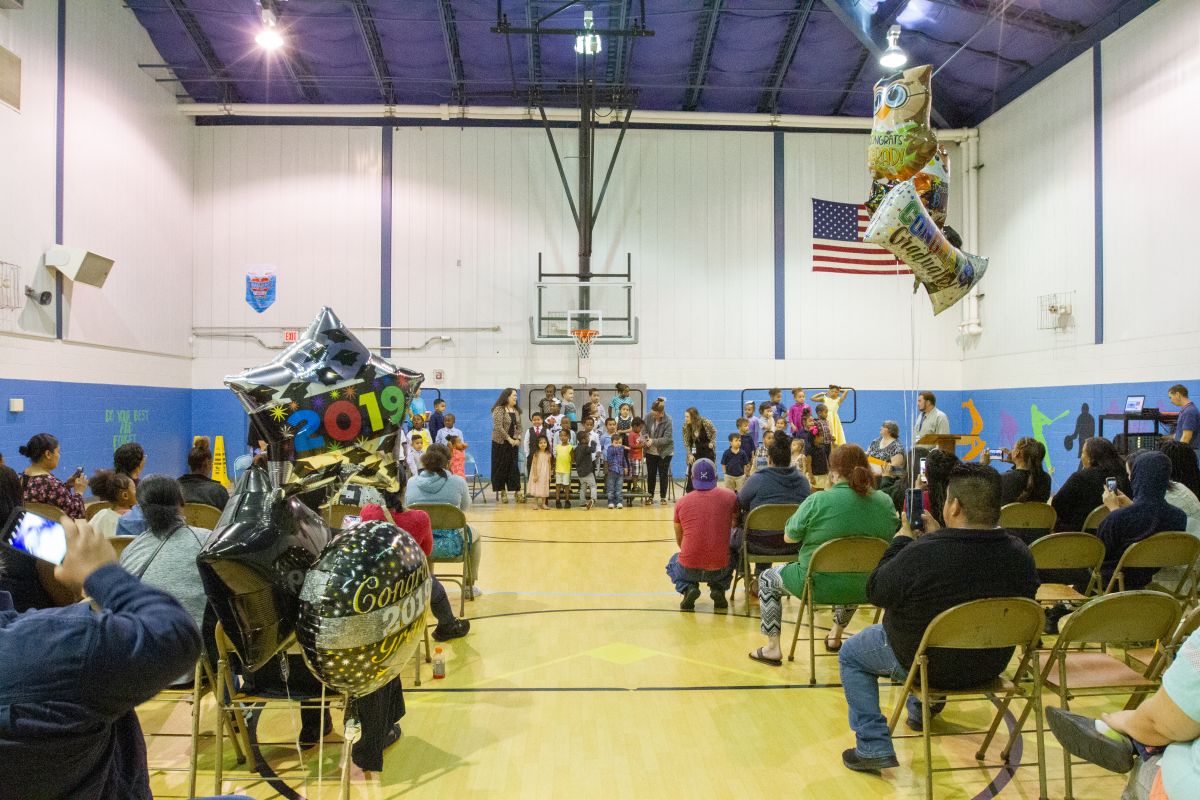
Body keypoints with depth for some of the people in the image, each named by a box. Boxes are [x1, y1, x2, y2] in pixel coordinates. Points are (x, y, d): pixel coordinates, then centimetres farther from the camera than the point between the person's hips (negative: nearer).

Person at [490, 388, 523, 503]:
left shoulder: (516, 411, 10)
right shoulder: (499, 410, -8)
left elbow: (519, 427, 12)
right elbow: (498, 427, -16)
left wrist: (517, 439, -4)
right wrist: (509, 439, -16)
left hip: (513, 443, 5)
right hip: (500, 443, -5)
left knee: (514, 467, 3)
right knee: (500, 467, 1)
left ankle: (517, 492, 2)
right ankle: (501, 492, 8)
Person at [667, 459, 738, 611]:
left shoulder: (681, 502, -1)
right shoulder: (730, 497, -3)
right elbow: (735, 524, 15)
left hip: (689, 569, -1)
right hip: (719, 569, 1)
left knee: (673, 563, 34)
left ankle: (688, 588, 4)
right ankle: (718, 588, 9)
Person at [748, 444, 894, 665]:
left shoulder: (817, 501, -19)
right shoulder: (885, 502, -6)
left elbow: (788, 537, -7)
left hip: (818, 585, -5)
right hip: (865, 587, 5)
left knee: (766, 578, 22)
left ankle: (773, 647, 20)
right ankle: (836, 636, 49)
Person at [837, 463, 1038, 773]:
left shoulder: (920, 553, -33)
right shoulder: (1020, 555, -16)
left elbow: (875, 592, -16)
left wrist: (902, 540, -6)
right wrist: (938, 537, 4)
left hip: (925, 663, -6)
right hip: (990, 665, 6)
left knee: (850, 654, 18)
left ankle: (873, 746, 11)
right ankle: (922, 711, 50)